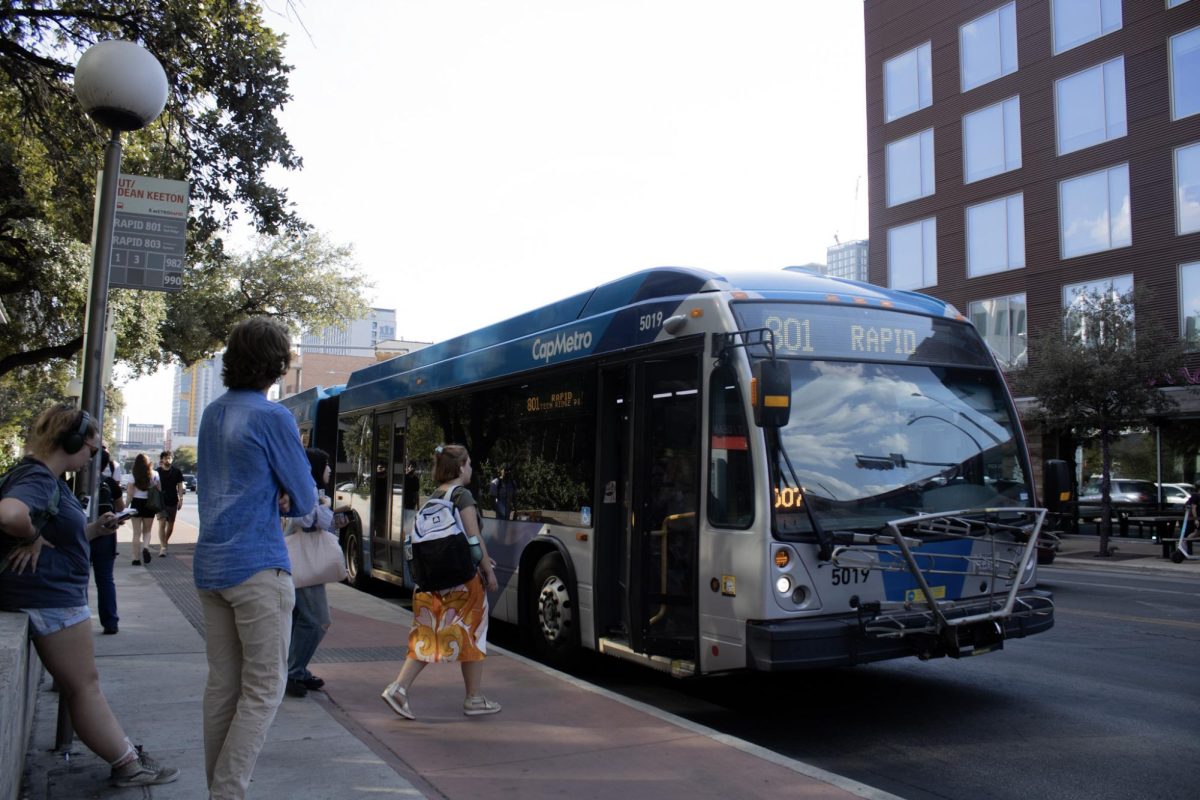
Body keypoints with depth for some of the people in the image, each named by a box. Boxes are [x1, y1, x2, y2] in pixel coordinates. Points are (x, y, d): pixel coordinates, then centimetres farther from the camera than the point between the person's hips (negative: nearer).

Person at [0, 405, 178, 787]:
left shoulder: (48, 479, 13)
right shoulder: (38, 478, -19)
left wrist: (96, 529, 6)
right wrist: (33, 537, -23)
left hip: (57, 594, 11)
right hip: (49, 595, -11)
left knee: (81, 685, 15)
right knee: (84, 686, 2)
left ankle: (126, 755, 25)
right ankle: (128, 764, 14)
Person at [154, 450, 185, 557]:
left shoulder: (177, 471, 3)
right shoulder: (157, 472, 0)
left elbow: (180, 486, 6)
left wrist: (181, 499, -1)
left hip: (173, 502, 2)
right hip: (161, 501, -2)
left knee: (170, 525, 10)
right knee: (162, 524, -12)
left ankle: (164, 543, 28)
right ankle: (163, 547, -15)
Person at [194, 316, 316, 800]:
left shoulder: (212, 414, 12)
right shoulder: (273, 418, -11)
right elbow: (305, 501, -7)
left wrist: (272, 497, 5)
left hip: (209, 565, 8)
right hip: (257, 568, -8)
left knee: (222, 686, 14)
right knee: (262, 691, 0)